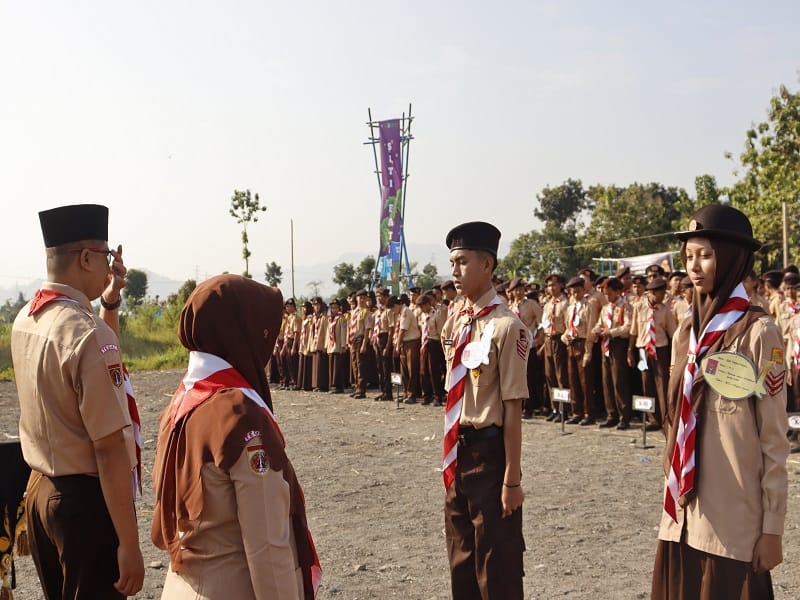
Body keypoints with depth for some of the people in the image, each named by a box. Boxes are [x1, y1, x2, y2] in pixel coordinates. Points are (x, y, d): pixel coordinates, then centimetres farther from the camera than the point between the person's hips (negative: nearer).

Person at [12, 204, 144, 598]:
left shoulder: (25, 320, 4)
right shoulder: (90, 334, -22)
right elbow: (110, 446, -24)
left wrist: (109, 302, 12)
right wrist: (129, 545, -22)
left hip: (40, 491, 9)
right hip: (87, 497, -9)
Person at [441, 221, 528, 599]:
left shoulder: (505, 326, -18)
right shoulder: (454, 323, 5)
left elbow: (513, 408, -18)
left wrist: (512, 479, -17)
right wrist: (451, 454, 12)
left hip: (488, 451, -8)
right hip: (457, 451, 8)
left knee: (497, 567, 5)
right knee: (461, 561, 19)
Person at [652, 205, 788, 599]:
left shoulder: (757, 331, -9)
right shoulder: (687, 332, 9)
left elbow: (774, 438, -9)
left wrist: (772, 527, -9)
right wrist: (673, 498, 15)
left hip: (735, 522, -5)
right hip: (684, 515, 6)